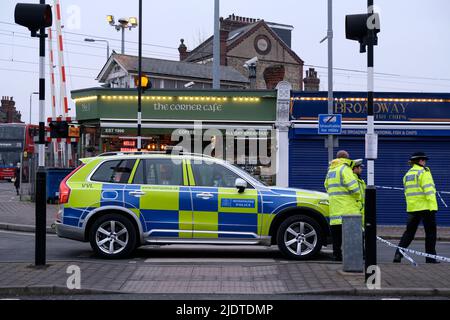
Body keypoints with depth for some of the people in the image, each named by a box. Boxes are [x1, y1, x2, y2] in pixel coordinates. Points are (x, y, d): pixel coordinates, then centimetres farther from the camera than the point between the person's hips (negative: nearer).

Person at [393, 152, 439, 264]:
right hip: (426, 207, -6)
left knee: (409, 232, 10)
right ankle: (430, 257, 7)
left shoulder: (407, 175, 14)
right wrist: (432, 205, -17)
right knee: (430, 232, 5)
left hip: (412, 207, 6)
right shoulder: (424, 172, -8)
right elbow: (428, 190, -15)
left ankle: (398, 254, 1)